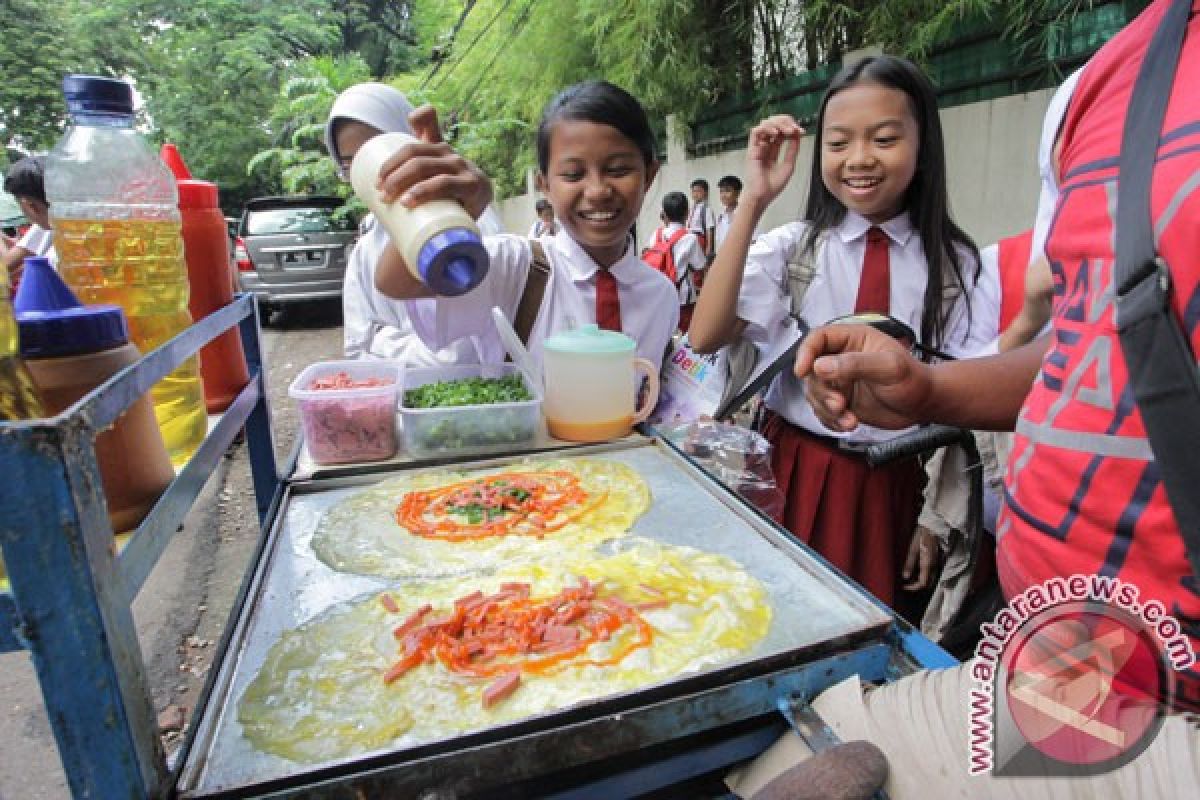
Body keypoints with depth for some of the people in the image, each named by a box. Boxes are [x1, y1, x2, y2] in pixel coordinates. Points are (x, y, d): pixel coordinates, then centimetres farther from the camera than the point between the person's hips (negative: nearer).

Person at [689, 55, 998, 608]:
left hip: (895, 490, 1)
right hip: (793, 477, -1)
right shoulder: (792, 247, -5)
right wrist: (753, 201, -20)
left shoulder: (957, 265, -1)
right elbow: (705, 338, -20)